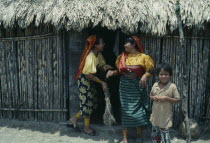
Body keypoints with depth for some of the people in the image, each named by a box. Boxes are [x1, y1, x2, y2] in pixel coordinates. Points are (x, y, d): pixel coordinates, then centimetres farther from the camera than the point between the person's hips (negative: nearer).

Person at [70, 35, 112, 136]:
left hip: (90, 80, 9)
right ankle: (87, 127, 16)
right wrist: (101, 82, -24)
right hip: (84, 80, -9)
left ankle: (75, 118, 27)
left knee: (91, 102, 14)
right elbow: (89, 75, -27)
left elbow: (99, 65, 10)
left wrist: (104, 67, -14)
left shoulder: (99, 54, 0)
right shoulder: (90, 57, -27)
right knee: (87, 102, 2)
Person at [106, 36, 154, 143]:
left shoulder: (143, 57, -5)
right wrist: (113, 72, -8)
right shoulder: (122, 57, 5)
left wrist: (145, 76, -24)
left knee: (138, 110, 5)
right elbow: (119, 70, 10)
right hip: (125, 87, 2)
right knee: (125, 110, 5)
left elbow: (149, 71, -5)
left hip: (137, 87, -2)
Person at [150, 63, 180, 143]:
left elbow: (177, 100, -9)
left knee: (165, 135, 0)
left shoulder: (172, 86, -12)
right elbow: (151, 95, 15)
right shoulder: (155, 85, 1)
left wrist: (167, 98, -21)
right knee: (154, 134, 19)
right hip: (155, 114, 5)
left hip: (166, 116, -5)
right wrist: (153, 97, -8)